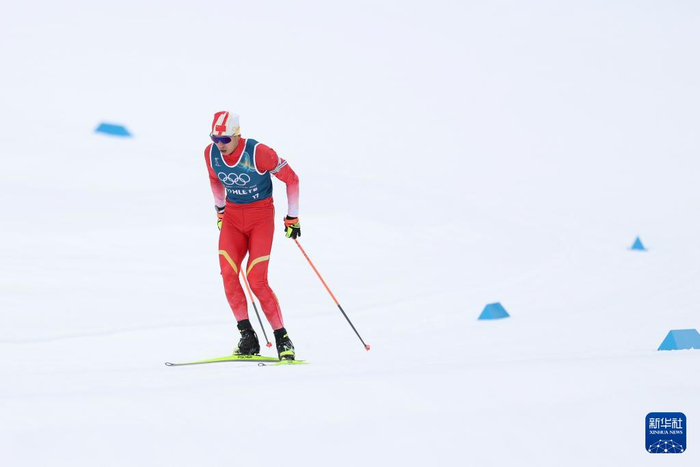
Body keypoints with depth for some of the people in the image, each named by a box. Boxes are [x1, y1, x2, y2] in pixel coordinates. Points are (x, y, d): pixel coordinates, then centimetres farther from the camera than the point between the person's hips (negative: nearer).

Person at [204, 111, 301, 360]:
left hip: (261, 215, -4)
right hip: (232, 216, 5)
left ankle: (282, 339, -3)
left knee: (256, 279, -15)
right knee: (228, 273, -17)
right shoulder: (211, 153, -6)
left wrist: (292, 217, -4)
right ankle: (247, 337, -10)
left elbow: (291, 178, -8)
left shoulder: (258, 153, -21)